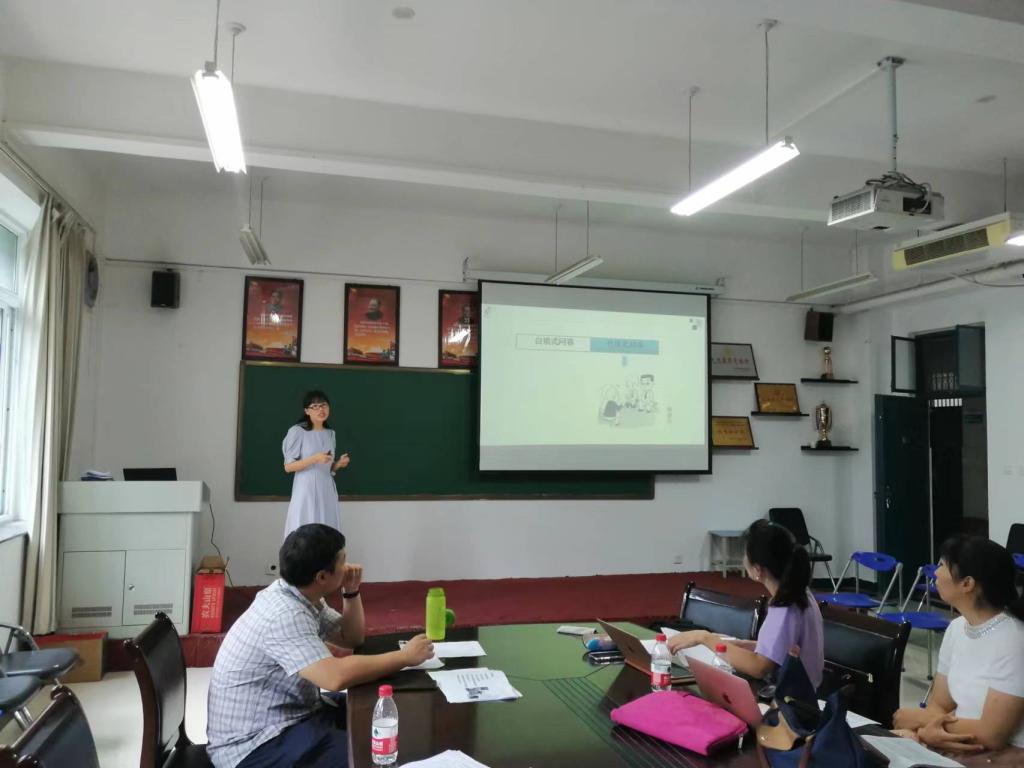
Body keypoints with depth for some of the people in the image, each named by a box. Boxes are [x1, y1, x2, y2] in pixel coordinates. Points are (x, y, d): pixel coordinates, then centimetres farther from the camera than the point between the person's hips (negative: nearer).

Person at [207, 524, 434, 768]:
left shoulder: (304, 598, 3)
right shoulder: (284, 615, -26)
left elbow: (351, 637, 14)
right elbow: (337, 677, -37)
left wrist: (351, 592, -3)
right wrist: (404, 656, -27)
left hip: (289, 717, 10)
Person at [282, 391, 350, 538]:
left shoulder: (330, 433, 13)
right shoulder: (297, 431, -7)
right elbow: (288, 466, -8)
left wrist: (339, 464, -1)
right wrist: (315, 458, -19)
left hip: (327, 490, 6)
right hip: (306, 490, -6)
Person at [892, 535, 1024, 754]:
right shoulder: (956, 628, 2)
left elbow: (991, 736, -20)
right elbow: (938, 706, 4)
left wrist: (919, 718, -9)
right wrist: (927, 730, -17)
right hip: (960, 747, 5)